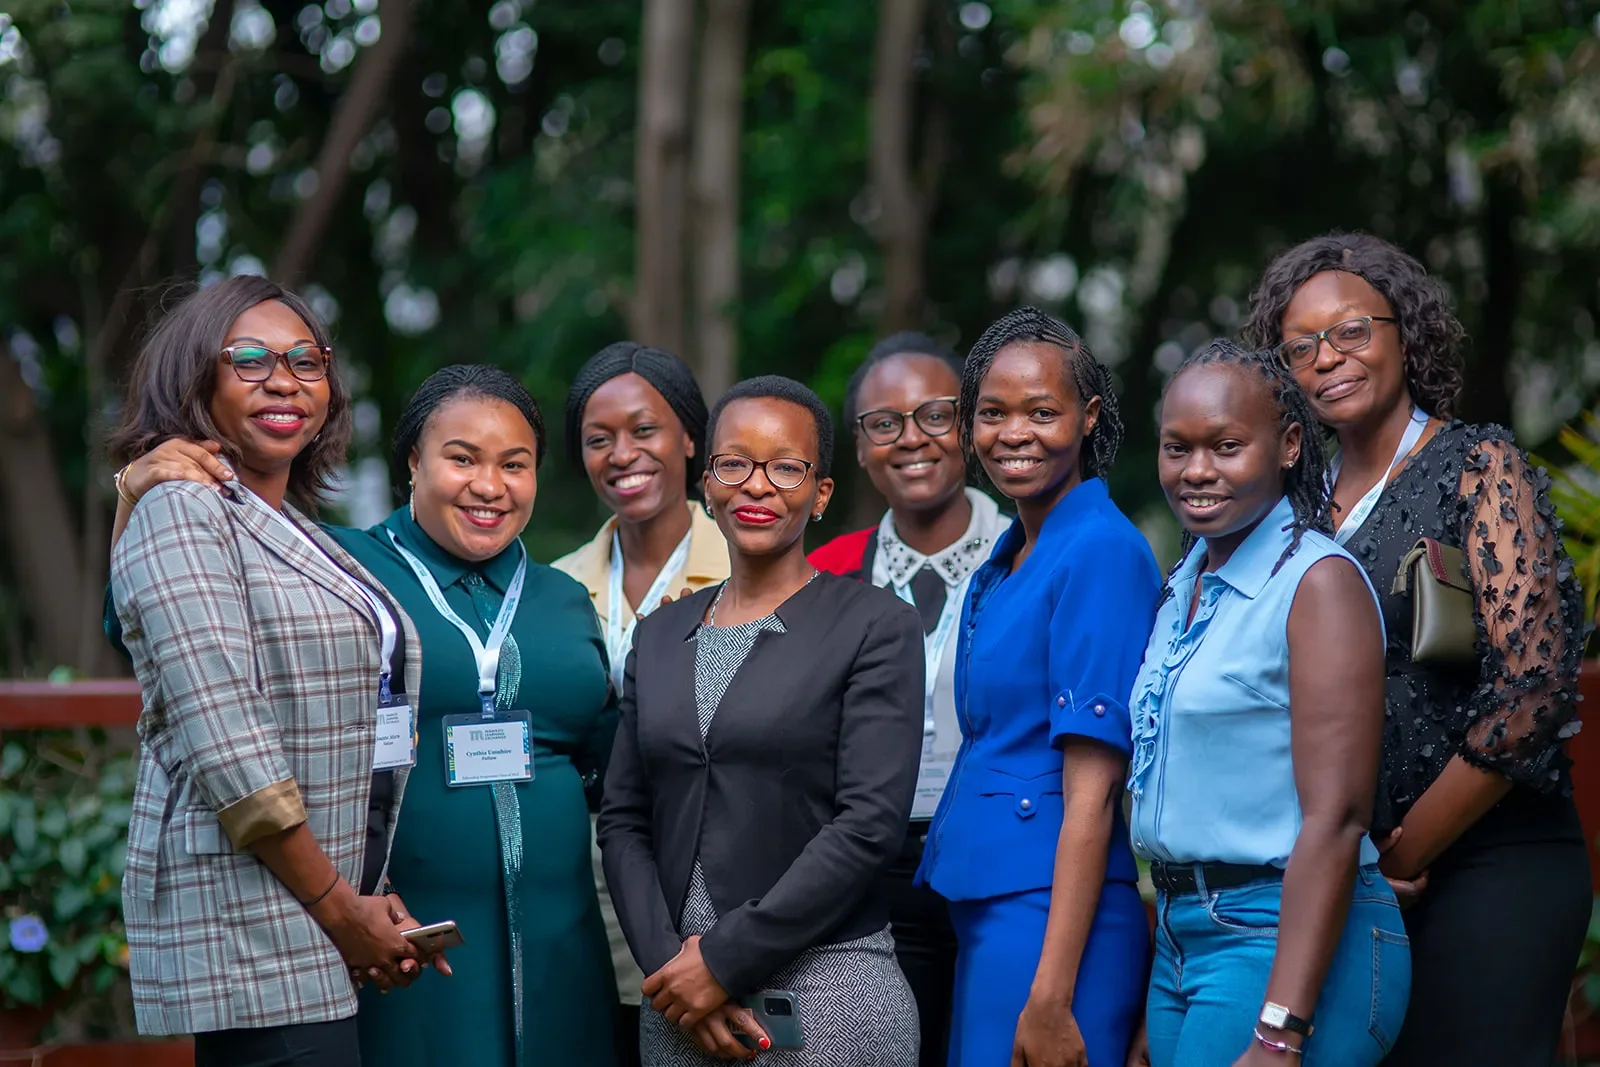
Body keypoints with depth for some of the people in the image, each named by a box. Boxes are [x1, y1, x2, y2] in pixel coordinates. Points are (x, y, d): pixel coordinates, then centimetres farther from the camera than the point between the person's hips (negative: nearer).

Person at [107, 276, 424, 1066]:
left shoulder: (298, 535, 19)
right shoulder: (180, 513, -7)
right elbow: (222, 742, -16)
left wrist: (369, 905, 10)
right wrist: (339, 909, -13)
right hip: (246, 917, -8)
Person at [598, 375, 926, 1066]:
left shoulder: (878, 626, -4)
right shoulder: (659, 636, 12)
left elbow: (870, 822, -12)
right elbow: (623, 819, 8)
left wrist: (726, 962, -14)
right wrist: (669, 961, -7)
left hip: (827, 994, -4)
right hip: (679, 995, 4)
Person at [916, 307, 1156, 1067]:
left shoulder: (1102, 550, -12)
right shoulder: (1004, 558, 14)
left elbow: (1092, 791, -16)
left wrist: (1051, 996, -19)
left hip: (1050, 912, -8)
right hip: (976, 910, 8)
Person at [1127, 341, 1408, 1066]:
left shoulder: (1317, 582, -11)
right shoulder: (1184, 586, 12)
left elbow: (1335, 819, -18)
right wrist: (1159, 1008, 14)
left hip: (1288, 944, -8)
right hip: (1182, 938, 8)